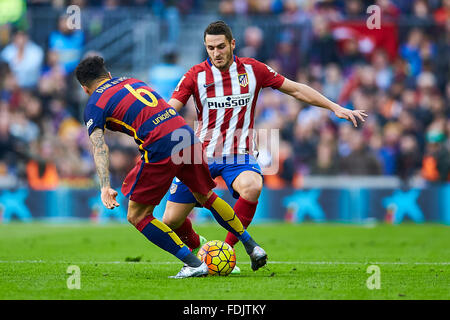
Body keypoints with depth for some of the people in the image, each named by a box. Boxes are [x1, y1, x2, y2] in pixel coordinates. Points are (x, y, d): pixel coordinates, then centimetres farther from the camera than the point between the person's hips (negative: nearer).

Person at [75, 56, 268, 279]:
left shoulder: (94, 105, 6)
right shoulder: (133, 81, 26)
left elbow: (99, 147, -8)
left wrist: (105, 187, -18)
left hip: (160, 149, -7)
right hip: (187, 135, 7)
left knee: (137, 216, 6)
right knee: (206, 196, 29)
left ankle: (194, 264, 0)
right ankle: (252, 247, 33)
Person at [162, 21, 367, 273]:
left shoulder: (252, 69, 0)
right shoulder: (196, 75, -2)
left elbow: (295, 89, 7)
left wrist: (335, 107, 5)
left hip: (239, 155, -1)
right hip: (202, 154, 1)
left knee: (252, 187, -36)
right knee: (171, 220, -2)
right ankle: (195, 246, 34)